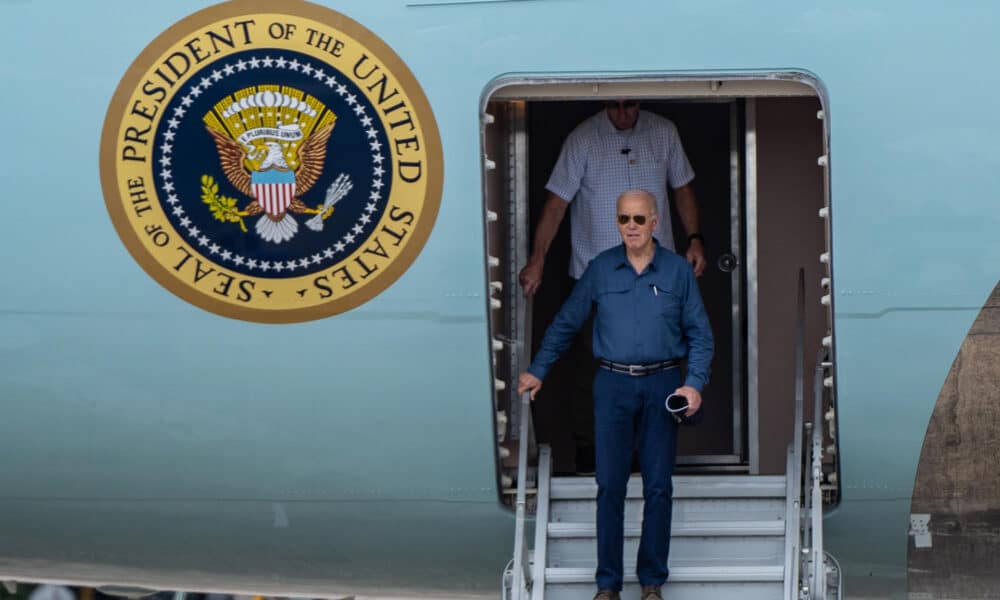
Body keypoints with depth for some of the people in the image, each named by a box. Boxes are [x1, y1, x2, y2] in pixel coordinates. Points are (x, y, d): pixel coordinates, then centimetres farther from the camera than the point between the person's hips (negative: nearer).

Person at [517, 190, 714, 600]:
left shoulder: (678, 271, 2)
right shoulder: (600, 270, 3)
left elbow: (699, 334, 4)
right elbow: (566, 323, 12)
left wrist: (695, 384, -9)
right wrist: (538, 371, 12)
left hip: (662, 386, 0)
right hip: (613, 385, 0)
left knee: (658, 485, 3)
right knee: (610, 485, -1)